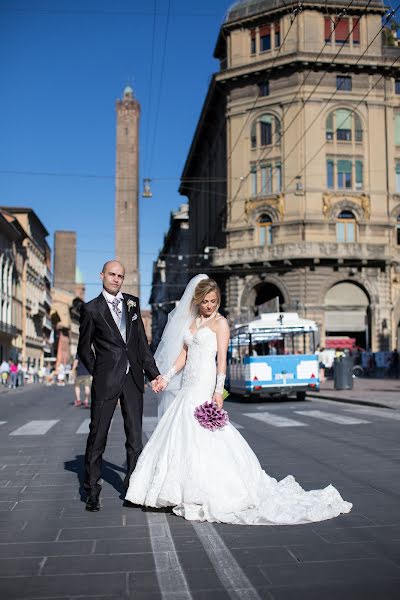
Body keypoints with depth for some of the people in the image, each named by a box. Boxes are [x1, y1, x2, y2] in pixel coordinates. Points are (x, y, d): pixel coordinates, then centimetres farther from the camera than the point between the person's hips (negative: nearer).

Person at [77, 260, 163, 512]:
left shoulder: (132, 302, 10)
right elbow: (84, 349, 5)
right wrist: (98, 373, 1)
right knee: (98, 434, 2)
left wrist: (153, 372, 4)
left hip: (133, 378, 4)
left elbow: (142, 341, 10)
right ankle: (92, 490, 14)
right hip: (106, 380, -4)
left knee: (135, 435, 9)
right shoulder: (91, 309, -1)